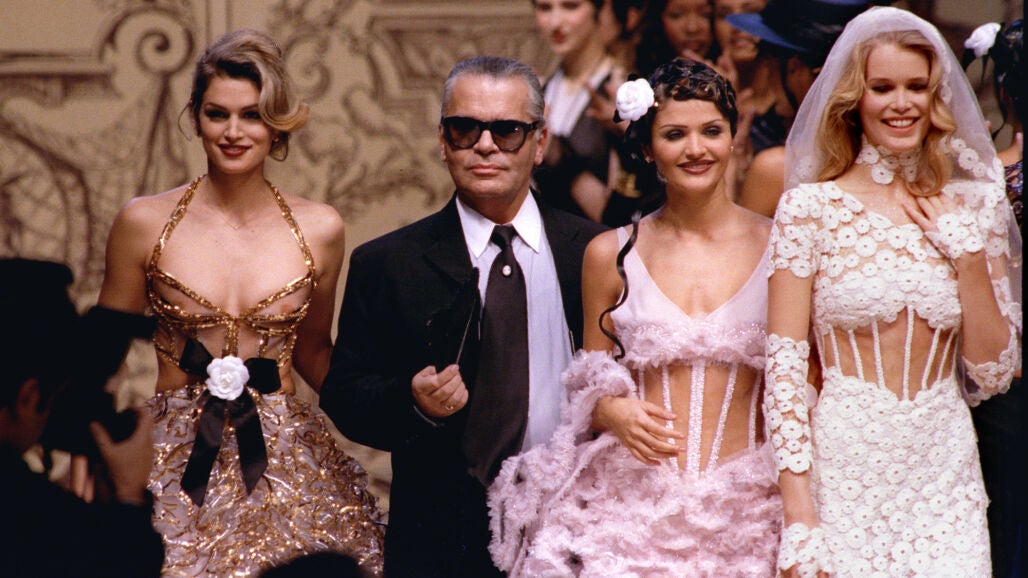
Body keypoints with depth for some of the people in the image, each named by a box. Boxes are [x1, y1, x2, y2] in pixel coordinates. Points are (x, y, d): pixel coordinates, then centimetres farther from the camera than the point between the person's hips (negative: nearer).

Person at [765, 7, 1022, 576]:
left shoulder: (973, 209, 6)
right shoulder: (810, 207, -3)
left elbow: (993, 374, 6)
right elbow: (784, 368, -5)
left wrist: (968, 255, -5)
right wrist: (798, 518, -13)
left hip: (945, 471, 2)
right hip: (843, 470, -2)